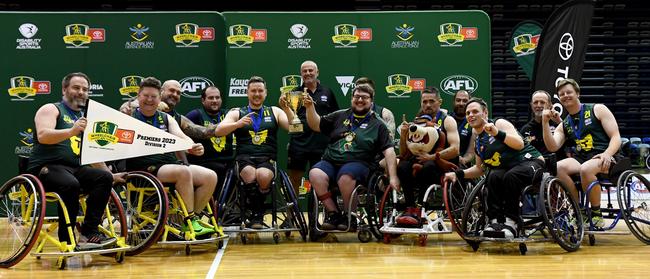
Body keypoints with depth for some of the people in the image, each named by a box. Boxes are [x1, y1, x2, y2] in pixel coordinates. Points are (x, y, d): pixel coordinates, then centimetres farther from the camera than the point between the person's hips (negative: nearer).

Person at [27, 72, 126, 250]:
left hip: (74, 169, 6)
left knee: (104, 178, -19)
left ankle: (88, 233, -22)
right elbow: (42, 136, -17)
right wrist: (72, 131, -32)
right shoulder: (51, 109, 3)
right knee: (71, 184, -36)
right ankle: (67, 240, -26)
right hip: (45, 168, -6)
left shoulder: (85, 118, 23)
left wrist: (111, 175, 19)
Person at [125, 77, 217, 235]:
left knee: (210, 177, -13)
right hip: (145, 168, -6)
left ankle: (190, 219, -6)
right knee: (183, 172, -33)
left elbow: (181, 137, 5)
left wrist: (192, 147, -18)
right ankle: (189, 221, -21)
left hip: (171, 162, 6)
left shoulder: (166, 118, 21)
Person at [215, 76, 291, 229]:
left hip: (267, 159, 0)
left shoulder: (274, 112, 20)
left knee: (263, 175, -34)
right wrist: (238, 124, -18)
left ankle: (255, 214, -8)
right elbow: (219, 131, 0)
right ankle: (257, 214, -15)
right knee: (250, 174, -35)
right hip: (245, 159, 0)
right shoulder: (236, 113, 16)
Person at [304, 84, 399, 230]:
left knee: (345, 177, -37)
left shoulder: (378, 125, 11)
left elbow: (389, 151, 2)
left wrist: (392, 177, -10)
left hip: (357, 163, -3)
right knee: (315, 174, -29)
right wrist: (310, 107, 3)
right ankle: (333, 213, -16)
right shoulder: (340, 116, 21)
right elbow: (316, 125, 20)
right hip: (330, 162, 3)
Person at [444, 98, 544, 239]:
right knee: (493, 177, -27)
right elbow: (479, 168, 20)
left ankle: (511, 222, -27)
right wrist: (458, 174, 5)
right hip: (507, 168, 6)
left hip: (530, 161, -5)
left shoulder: (500, 124, -8)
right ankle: (495, 220, -24)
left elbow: (519, 144, -22)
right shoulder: (477, 142, 12)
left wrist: (497, 133, -36)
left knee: (511, 176, -36)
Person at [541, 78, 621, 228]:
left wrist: (607, 154, -23)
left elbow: (616, 137, -3)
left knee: (586, 169, -37)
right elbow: (552, 147, 0)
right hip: (582, 158, 4)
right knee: (559, 168, -26)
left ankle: (597, 214, -18)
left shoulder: (597, 109, 6)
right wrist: (545, 122, -8)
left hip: (604, 158, -4)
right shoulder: (564, 125, 18)